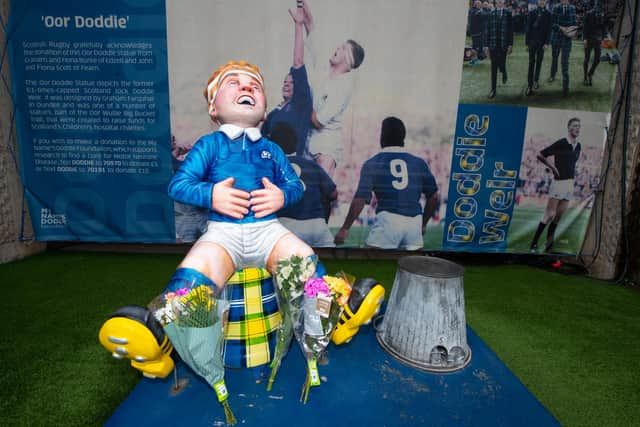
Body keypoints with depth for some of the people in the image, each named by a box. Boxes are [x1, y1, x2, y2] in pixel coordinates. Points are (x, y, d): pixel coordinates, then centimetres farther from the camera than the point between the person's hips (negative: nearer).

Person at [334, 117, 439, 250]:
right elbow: (433, 197, 12)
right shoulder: (419, 163, 12)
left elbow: (360, 200, -4)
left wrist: (344, 229, 2)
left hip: (388, 220, -3)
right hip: (415, 222, 4)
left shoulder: (372, 164, 4)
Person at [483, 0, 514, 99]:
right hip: (493, 44, 1)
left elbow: (511, 30, 0)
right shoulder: (491, 13, 3)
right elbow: (487, 30, 2)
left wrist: (510, 44, -4)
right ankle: (493, 90, 7)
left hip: (503, 44, -1)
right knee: (493, 67, 2)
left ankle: (504, 73, 37)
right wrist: (486, 45, -3)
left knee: (501, 64, -1)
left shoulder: (508, 13, 2)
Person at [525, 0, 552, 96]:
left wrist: (547, 42, -6)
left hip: (542, 42, 1)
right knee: (531, 63, -5)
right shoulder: (532, 13, 1)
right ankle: (529, 86, -7)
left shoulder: (548, 14, 4)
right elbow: (528, 28, 1)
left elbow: (549, 29, 2)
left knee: (539, 62, 8)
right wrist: (527, 42, -4)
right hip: (532, 41, -1)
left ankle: (536, 81, 21)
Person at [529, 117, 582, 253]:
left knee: (558, 217, 8)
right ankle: (534, 243, -4)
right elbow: (540, 155, -10)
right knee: (550, 215, -10)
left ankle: (548, 243, 16)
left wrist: (573, 172, 13)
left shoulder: (578, 146, 12)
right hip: (559, 182, -7)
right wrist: (552, 167, -8)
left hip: (570, 183, 7)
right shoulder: (560, 143, -9)